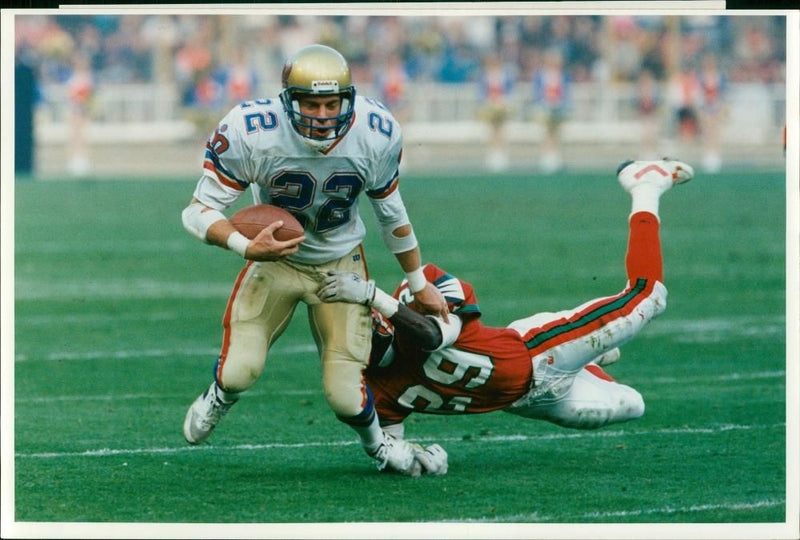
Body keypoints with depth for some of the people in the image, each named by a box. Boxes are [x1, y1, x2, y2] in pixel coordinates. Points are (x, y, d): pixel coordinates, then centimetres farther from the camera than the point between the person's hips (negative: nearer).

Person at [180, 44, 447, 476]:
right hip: (275, 258, -1)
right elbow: (198, 211, -20)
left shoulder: (375, 136, -19)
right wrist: (246, 247, -39)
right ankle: (219, 397, 22)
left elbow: (390, 212, 0)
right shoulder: (251, 133, -28)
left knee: (345, 396, -10)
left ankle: (376, 443, 27)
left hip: (341, 266, 1)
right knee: (240, 371, -19)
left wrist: (419, 282, 11)